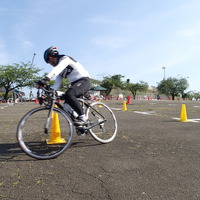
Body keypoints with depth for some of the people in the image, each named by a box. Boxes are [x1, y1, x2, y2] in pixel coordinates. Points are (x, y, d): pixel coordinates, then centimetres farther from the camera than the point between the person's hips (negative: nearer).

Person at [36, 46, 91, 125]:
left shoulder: (65, 58, -6)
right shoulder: (59, 70, 18)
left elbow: (57, 68, -29)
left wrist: (46, 79, -43)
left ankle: (83, 117, -25)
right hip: (75, 83, 9)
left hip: (84, 80, -9)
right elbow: (56, 85, 10)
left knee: (68, 95, -34)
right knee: (66, 107, 0)